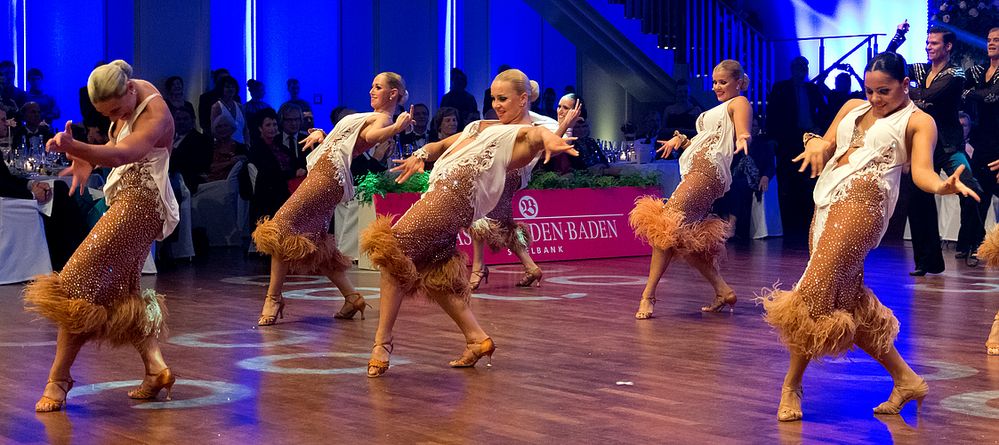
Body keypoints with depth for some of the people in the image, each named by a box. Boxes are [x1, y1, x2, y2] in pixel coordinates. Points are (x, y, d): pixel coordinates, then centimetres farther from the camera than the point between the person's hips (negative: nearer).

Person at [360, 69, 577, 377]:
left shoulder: (523, 132, 4)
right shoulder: (484, 126, 30)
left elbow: (536, 136, -20)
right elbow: (444, 145, 32)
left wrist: (548, 137, -45)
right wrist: (421, 154, 9)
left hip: (455, 193, -9)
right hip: (440, 192, 9)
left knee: (394, 248, -14)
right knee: (433, 273, 9)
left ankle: (382, 343, -11)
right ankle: (476, 338, 13)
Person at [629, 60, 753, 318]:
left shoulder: (739, 103, 5)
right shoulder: (719, 110, 33)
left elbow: (744, 133, -15)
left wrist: (743, 139, -37)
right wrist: (682, 141, 22)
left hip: (707, 171, -10)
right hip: (697, 171, 10)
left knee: (668, 226, -18)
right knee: (685, 238, 3)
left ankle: (648, 296, -20)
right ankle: (722, 291, 4)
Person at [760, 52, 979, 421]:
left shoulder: (918, 122, 4)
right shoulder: (853, 107, 22)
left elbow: (921, 171, -10)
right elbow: (826, 144, 12)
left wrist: (943, 186, -33)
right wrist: (816, 146, -13)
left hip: (863, 201, -8)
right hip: (827, 202, 8)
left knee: (814, 293, -14)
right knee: (845, 300, 6)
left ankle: (791, 387, -2)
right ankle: (905, 379, 16)